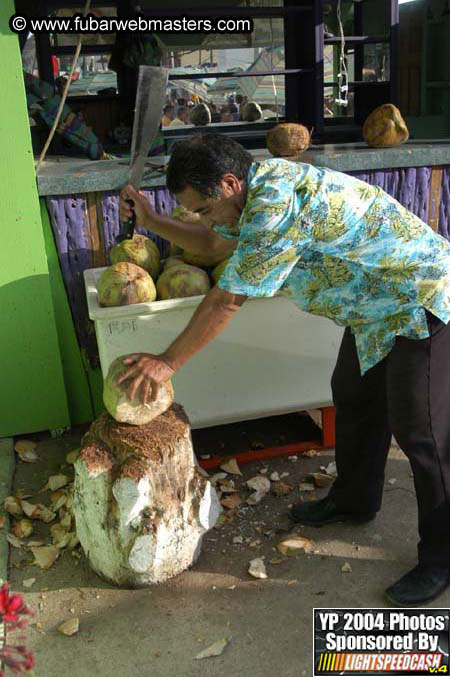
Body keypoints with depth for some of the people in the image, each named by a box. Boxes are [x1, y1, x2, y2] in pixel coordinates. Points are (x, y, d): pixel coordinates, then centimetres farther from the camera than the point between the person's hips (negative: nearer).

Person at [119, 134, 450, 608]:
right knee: (354, 400, 19)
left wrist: (168, 362, -16)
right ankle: (354, 501, 39)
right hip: (378, 307, 10)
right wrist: (151, 221, 10)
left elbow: (226, 302, -26)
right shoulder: (260, 188, 1)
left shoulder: (278, 206, -30)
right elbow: (213, 243, 19)